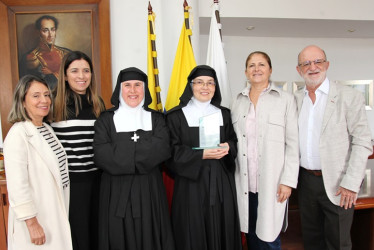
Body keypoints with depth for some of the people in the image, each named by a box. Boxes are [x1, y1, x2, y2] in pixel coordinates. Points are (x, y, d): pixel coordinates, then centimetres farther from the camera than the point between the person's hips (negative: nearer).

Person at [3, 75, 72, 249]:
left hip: (56, 212, 8)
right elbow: (17, 185, -22)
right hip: (36, 217, -8)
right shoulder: (18, 134, -18)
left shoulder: (47, 129, 9)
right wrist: (32, 224, -19)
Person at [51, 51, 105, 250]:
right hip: (70, 179, -4)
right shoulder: (55, 103, -7)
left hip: (97, 176, 4)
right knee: (77, 234, 9)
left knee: (97, 230, 16)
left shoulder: (98, 103, 7)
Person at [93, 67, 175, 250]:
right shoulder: (106, 119, 3)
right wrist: (143, 152, -13)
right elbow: (100, 155, -11)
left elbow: (162, 149, -10)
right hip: (116, 191, 0)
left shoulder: (156, 118, 6)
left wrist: (122, 151, -14)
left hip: (149, 189, 1)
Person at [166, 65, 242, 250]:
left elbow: (234, 141, 14)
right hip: (191, 182, -3)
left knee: (222, 231, 9)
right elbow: (172, 152, -7)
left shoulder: (224, 114, 9)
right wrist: (201, 155, -19)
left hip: (221, 182, 4)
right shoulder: (176, 116, -3)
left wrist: (228, 147, -9)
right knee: (194, 234, 4)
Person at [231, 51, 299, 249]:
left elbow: (293, 144, -4)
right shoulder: (238, 101, 9)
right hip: (244, 182, 3)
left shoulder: (286, 100, -2)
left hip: (272, 182, -3)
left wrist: (288, 181, -9)